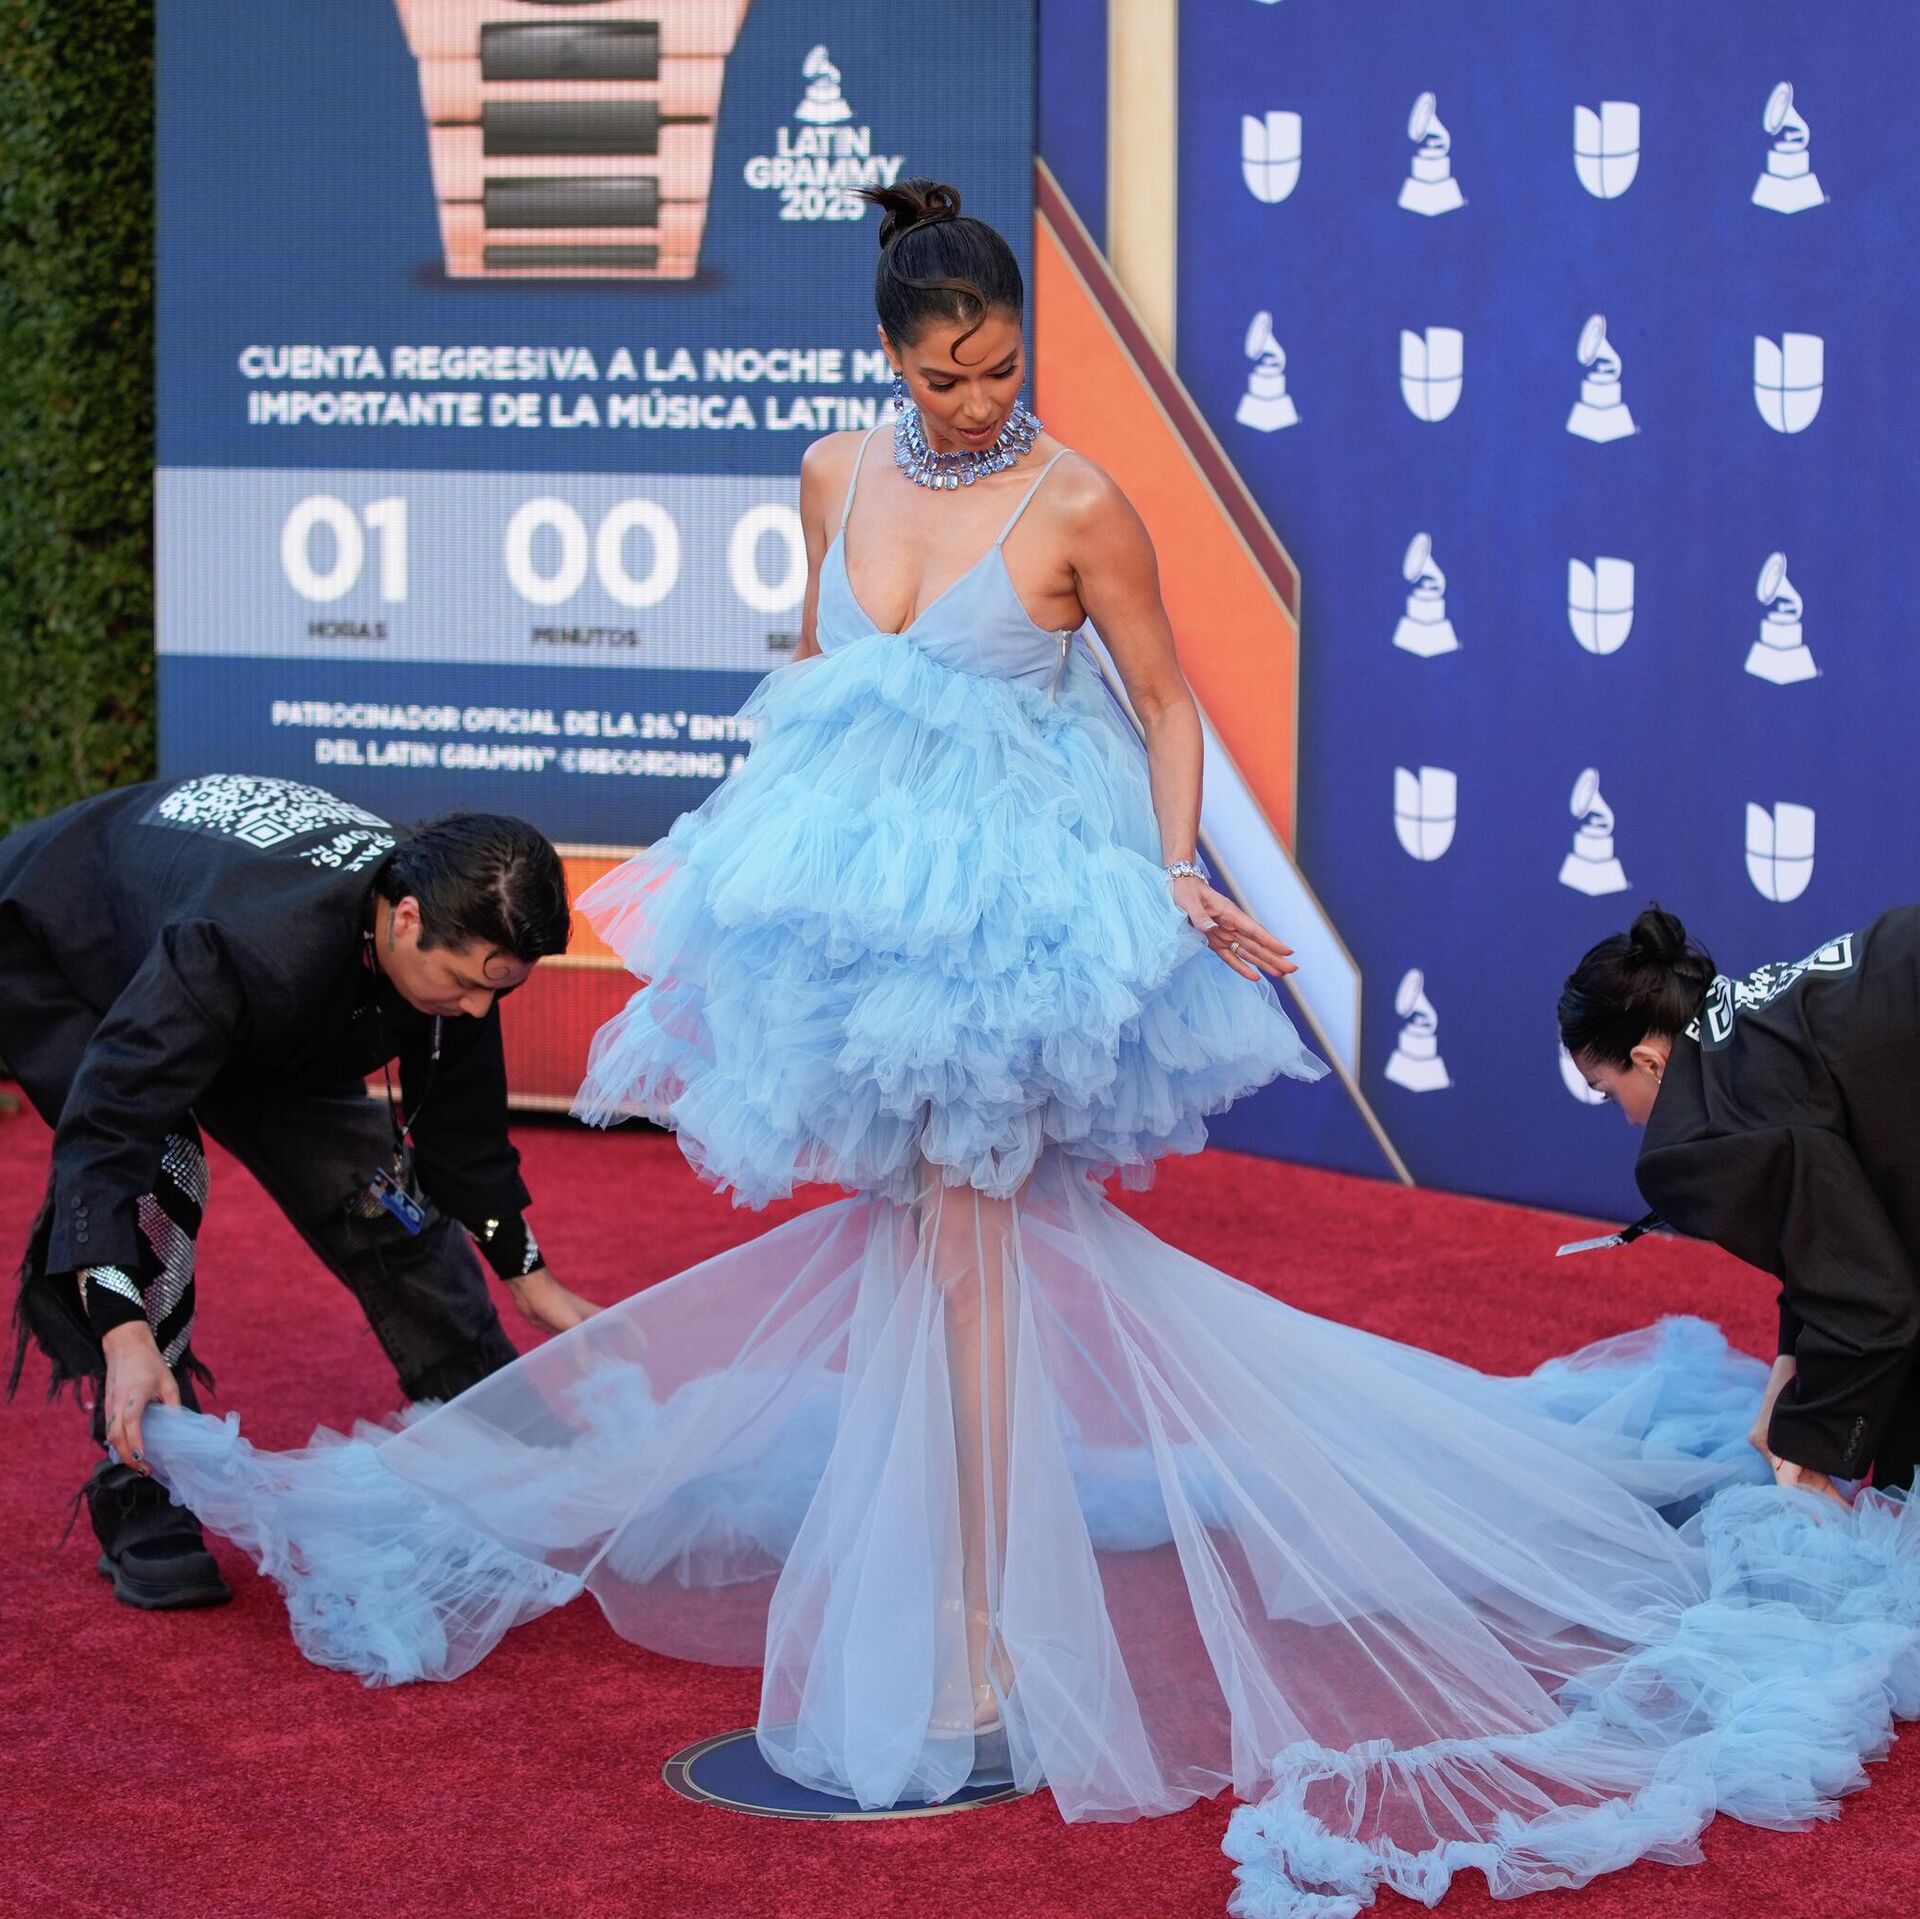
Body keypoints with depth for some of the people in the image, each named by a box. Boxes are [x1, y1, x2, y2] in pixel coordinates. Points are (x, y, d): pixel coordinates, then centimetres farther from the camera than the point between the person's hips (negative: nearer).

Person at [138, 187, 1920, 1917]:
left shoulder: (1076, 505, -10)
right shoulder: (836, 476, 6)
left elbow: (1165, 700, -1)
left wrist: (1177, 877, -10)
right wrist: (764, 837, 18)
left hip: (1008, 912, -5)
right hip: (862, 898, 5)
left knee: (959, 1240, -7)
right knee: (920, 1223, 10)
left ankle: (978, 1627, 0)